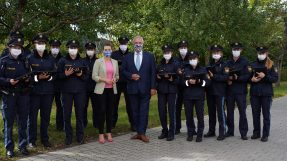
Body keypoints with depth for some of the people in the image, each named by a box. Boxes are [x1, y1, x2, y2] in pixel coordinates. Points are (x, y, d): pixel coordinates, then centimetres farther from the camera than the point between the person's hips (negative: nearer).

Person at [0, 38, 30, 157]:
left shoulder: (24, 60, 11)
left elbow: (29, 75, 16)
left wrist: (28, 79, -5)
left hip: (23, 95, 3)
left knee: (23, 121, 8)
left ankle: (23, 145, 19)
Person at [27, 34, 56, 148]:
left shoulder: (50, 59, 11)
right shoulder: (30, 59, 0)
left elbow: (55, 74, 10)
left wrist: (49, 77, -10)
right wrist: (37, 77, -17)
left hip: (48, 92, 3)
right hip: (34, 91, -3)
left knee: (46, 116, 8)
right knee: (32, 116, 2)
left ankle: (45, 139, 20)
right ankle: (32, 140, 13)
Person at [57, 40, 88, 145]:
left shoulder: (82, 61, 11)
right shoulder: (62, 61, 6)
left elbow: (87, 76, 9)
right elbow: (58, 75, 3)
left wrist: (81, 75, -11)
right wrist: (66, 74, -16)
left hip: (80, 90, 1)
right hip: (67, 90, -1)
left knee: (80, 113, 3)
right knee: (67, 114, 1)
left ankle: (80, 137, 12)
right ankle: (68, 137, 12)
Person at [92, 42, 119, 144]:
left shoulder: (115, 62, 11)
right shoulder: (98, 61, -2)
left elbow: (117, 75, 17)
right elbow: (94, 76, -6)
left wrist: (115, 79, -5)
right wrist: (105, 80, -18)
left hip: (112, 90, 4)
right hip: (101, 90, -4)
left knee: (110, 111, 6)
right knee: (102, 111, -5)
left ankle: (109, 133, 16)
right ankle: (101, 134, 5)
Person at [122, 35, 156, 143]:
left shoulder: (149, 56, 5)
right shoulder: (128, 57, 9)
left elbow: (153, 73, 1)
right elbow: (123, 71, 10)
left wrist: (153, 87, -5)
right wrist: (131, 76, -10)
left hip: (145, 89, -2)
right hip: (133, 89, 2)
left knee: (144, 112, -2)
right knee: (135, 112, 7)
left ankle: (142, 133, 3)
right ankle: (138, 132, 16)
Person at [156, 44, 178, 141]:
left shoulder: (175, 64, 1)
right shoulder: (160, 64, 14)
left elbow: (178, 78, -3)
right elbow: (156, 77, 18)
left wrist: (171, 78, -18)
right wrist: (158, 77, -3)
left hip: (171, 90, -4)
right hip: (161, 90, 4)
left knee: (171, 111, -3)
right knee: (161, 111, 3)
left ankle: (171, 133, 5)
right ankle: (164, 131, 17)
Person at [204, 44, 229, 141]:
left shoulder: (224, 65, -1)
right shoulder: (210, 65, 17)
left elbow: (225, 77, -13)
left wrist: (213, 76, -17)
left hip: (220, 91, -6)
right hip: (210, 91, 6)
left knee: (220, 111, -6)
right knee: (211, 111, 11)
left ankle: (222, 132, -1)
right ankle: (211, 131, 20)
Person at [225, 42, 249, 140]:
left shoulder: (245, 62, 1)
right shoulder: (228, 62, 11)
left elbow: (247, 76, -6)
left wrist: (237, 78, -17)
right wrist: (228, 79, -6)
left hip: (241, 91, -3)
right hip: (229, 90, 4)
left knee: (242, 112, -3)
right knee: (229, 111, 8)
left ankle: (243, 133, 4)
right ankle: (230, 131, 19)